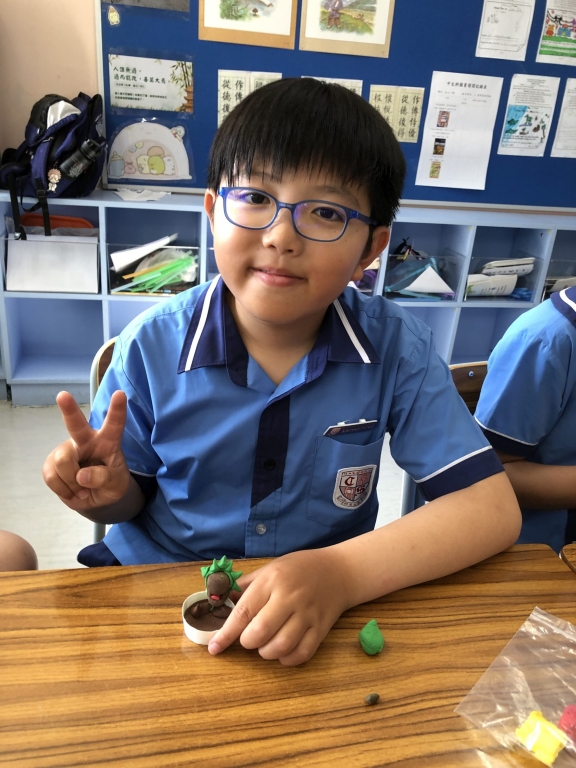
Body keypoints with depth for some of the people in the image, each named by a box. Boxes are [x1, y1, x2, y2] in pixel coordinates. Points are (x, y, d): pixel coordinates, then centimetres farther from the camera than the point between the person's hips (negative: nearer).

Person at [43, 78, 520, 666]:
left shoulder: (395, 348, -12)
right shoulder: (152, 346, -12)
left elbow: (492, 508, -14)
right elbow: (134, 500, 3)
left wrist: (344, 573, -27)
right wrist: (110, 492, -21)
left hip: (320, 613, 0)